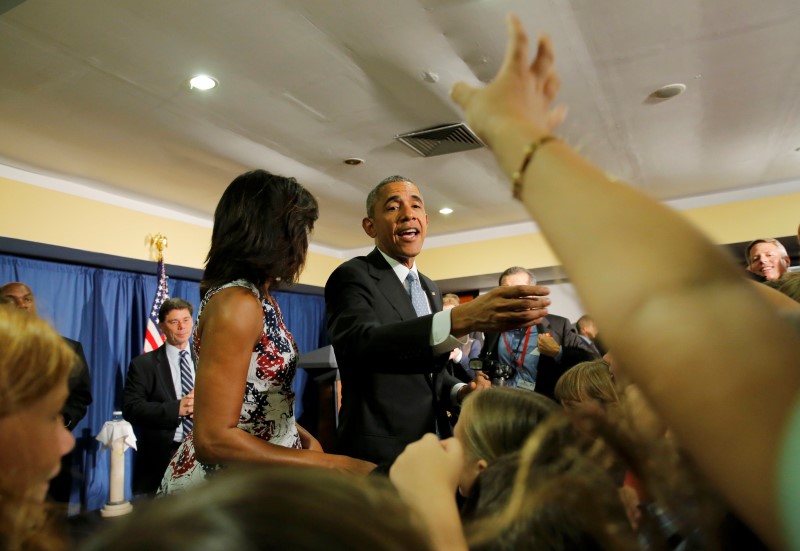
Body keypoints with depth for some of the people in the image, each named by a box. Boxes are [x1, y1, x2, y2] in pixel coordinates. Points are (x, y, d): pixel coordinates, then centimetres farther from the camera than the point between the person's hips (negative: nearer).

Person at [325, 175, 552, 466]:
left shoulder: (430, 289, 11)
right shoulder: (352, 277, -14)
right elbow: (360, 343, -34)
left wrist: (459, 391, -4)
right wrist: (460, 319, -47)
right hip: (378, 455, -7)